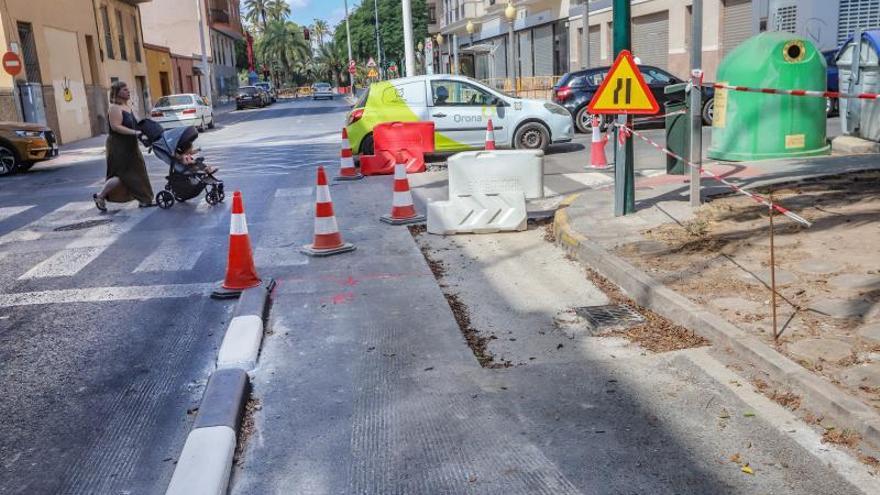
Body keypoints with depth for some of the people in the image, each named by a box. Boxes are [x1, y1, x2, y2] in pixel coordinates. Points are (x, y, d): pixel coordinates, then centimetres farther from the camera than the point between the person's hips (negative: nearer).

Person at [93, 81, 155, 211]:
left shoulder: (127, 106, 11)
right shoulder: (115, 107, -16)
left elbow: (133, 124, 20)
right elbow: (116, 126, -25)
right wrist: (135, 132, -28)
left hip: (130, 146, 9)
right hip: (118, 146, -9)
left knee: (137, 171, 7)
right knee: (121, 175, -5)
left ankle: (143, 200, 12)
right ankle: (100, 196, 10)